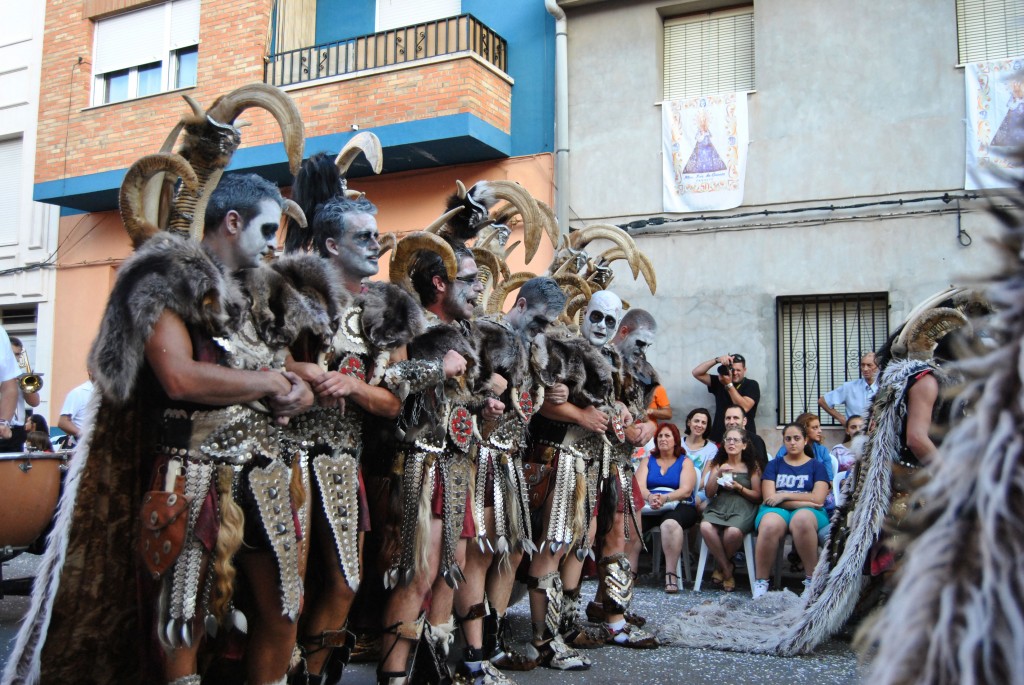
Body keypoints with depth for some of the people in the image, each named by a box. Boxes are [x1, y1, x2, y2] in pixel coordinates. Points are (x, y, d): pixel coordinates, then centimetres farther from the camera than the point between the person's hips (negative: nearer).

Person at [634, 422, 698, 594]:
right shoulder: (648, 461, 20)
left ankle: (671, 573, -34)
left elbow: (686, 490, -4)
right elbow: (639, 487, 4)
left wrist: (664, 498, -23)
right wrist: (650, 497, -21)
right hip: (649, 508, 2)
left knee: (670, 523, -39)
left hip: (679, 507, -2)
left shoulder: (685, 462, 13)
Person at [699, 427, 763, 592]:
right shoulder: (717, 464, 19)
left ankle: (721, 567, -4)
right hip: (718, 507, 2)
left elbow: (757, 496, 8)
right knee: (705, 527, -34)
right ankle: (727, 570, -13)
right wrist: (717, 474, -3)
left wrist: (739, 487, -8)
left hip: (742, 508, -2)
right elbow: (709, 494, 12)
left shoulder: (752, 466, 13)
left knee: (733, 532, -37)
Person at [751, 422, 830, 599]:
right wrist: (804, 501, -6)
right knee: (770, 525, -38)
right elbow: (769, 498, 3)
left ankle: (812, 579, -27)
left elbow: (818, 499, 1)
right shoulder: (774, 464, 18)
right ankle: (761, 581, -25)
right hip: (776, 510, 1)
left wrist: (785, 495, -2)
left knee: (802, 519, -40)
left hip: (808, 511, -1)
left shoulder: (816, 466, 16)